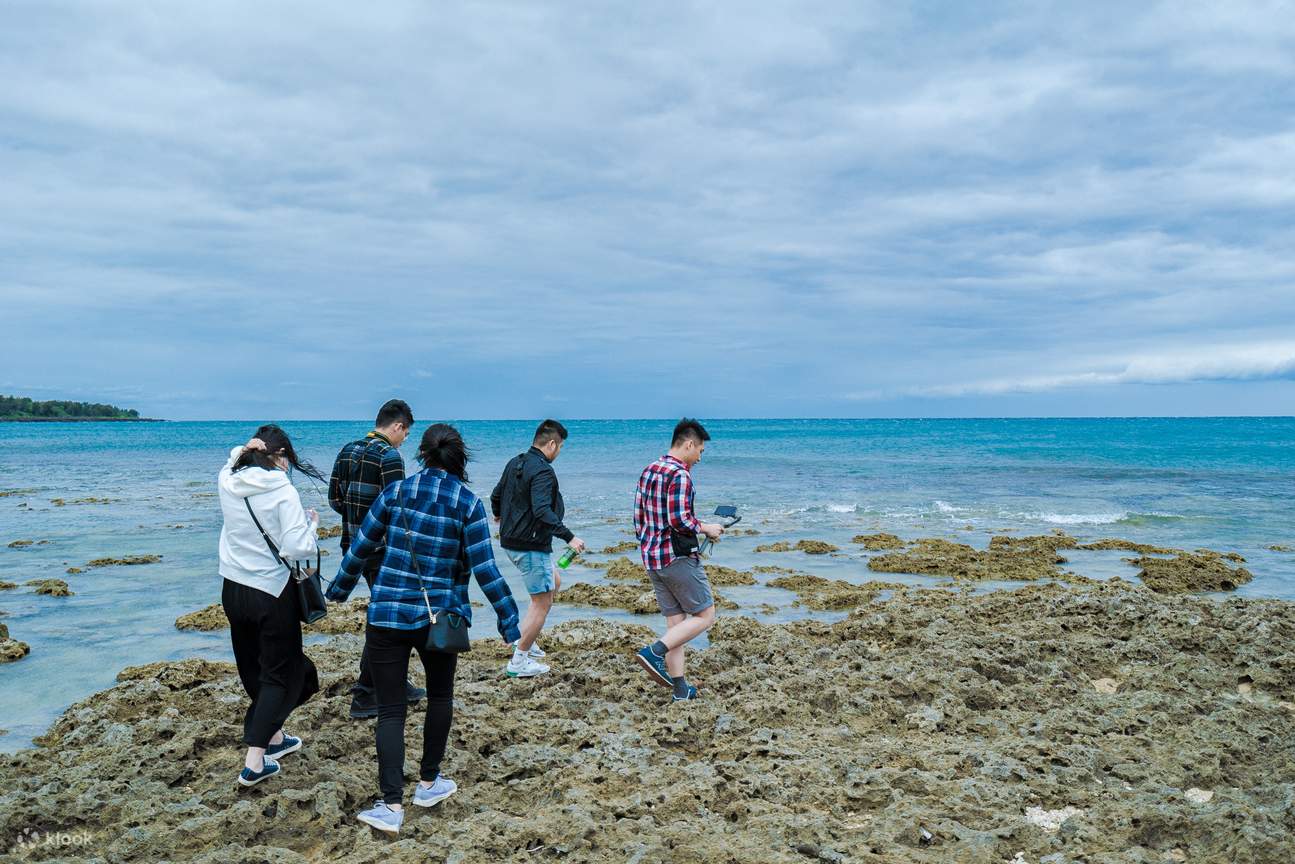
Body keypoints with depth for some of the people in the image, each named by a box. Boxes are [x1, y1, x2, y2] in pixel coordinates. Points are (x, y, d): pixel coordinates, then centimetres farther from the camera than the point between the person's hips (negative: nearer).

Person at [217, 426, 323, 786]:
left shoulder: (228, 482, -2)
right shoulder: (284, 492, -18)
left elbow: (234, 461, 23)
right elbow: (298, 549, -22)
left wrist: (244, 449, 0)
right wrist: (311, 524, -3)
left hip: (233, 590, 6)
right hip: (272, 594, -6)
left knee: (254, 669, 21)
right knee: (279, 674, 7)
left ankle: (273, 736, 37)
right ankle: (255, 761, 1)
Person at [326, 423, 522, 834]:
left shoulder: (396, 491, -1)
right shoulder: (468, 503, -5)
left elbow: (361, 546, 4)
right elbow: (484, 568, -9)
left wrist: (339, 589, 20)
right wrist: (508, 617, -1)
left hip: (387, 614, 0)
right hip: (439, 616, 0)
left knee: (390, 708, 6)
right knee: (440, 696, 23)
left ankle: (392, 804, 1)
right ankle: (429, 782, 30)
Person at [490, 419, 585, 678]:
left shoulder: (514, 463, 8)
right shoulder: (543, 471, -20)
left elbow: (496, 495, 21)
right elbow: (542, 511, -32)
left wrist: (499, 515, 41)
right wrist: (569, 537, -32)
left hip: (511, 542, 10)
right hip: (531, 545, -10)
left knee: (554, 582, 26)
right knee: (542, 602, 2)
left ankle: (524, 640, 25)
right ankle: (519, 661, 8)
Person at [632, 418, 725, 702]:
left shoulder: (648, 471, 12)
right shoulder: (679, 474, -16)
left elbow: (638, 517, 16)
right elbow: (679, 520, -24)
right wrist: (706, 528, -8)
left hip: (652, 559, 9)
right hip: (678, 558, -9)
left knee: (675, 621, 12)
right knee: (705, 616, 2)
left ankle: (680, 688, 13)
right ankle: (655, 652, -11)